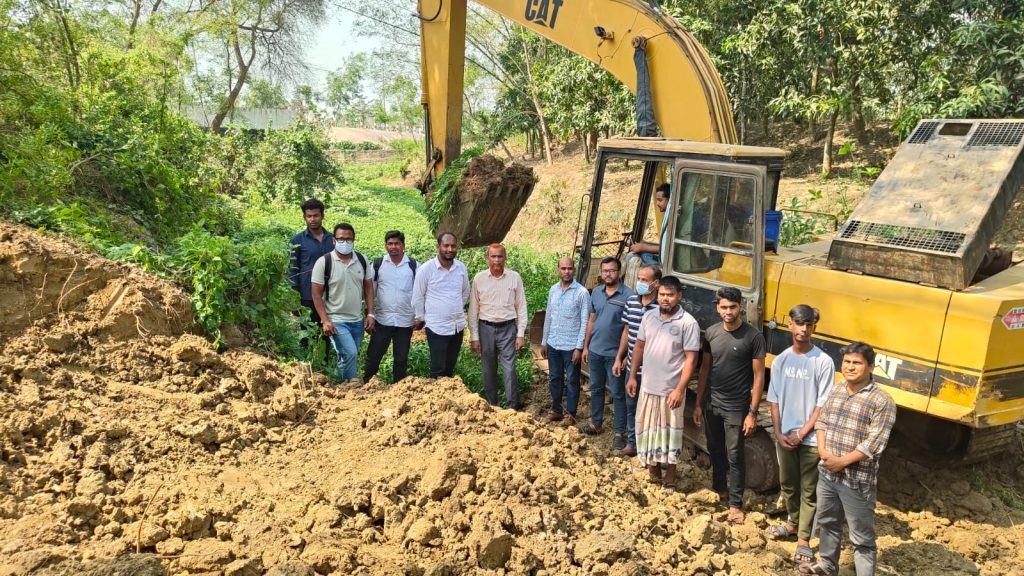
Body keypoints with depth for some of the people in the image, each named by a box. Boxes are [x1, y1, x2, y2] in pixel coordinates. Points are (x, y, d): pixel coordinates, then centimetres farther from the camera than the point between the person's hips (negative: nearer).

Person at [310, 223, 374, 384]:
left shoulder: (361, 260, 3)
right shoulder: (324, 262, -11)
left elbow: (368, 287, 10)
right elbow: (317, 294, -9)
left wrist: (370, 314, 1)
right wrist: (325, 321, -15)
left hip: (357, 320, 5)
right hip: (336, 321, -5)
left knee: (347, 358, 14)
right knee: (350, 354, -19)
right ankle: (352, 384, 0)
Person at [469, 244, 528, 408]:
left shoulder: (514, 277, -2)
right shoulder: (479, 278, -2)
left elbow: (521, 307, 2)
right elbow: (473, 309, 2)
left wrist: (521, 334, -2)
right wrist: (474, 336, -1)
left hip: (507, 328, -1)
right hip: (486, 328, 1)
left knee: (509, 369, -4)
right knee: (488, 370, 10)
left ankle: (512, 407, 4)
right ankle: (491, 406, 22)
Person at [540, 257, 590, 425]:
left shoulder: (582, 292, -11)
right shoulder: (553, 290, 6)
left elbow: (585, 322, -12)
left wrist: (579, 347, -15)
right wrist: (544, 342, 13)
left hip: (571, 346, -5)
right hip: (553, 344, 5)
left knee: (571, 381, 7)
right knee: (554, 379, 15)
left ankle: (570, 414, 19)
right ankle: (556, 410, 30)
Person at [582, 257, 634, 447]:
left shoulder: (628, 295, -14)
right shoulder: (596, 292, 3)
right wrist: (585, 346, 10)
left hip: (615, 353, -5)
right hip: (595, 351, 5)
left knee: (618, 393, 4)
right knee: (596, 389, 18)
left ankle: (620, 432, 14)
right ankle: (596, 423, 34)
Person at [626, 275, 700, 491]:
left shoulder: (688, 323, -13)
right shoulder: (649, 316, 2)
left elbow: (691, 359, -14)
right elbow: (639, 347, 11)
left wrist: (679, 390, -18)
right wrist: (633, 376, 8)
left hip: (671, 390, -5)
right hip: (647, 386, 5)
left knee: (669, 433, 7)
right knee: (648, 430, 16)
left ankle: (670, 478, 23)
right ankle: (653, 469, 35)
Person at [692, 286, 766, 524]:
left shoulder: (753, 336, -13)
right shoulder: (711, 332, 0)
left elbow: (758, 377, -11)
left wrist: (752, 412, -13)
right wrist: (698, 403, 7)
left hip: (736, 407, -5)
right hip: (711, 404, 5)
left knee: (734, 456, 2)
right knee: (715, 450, 19)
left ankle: (735, 504, 16)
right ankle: (719, 489, 39)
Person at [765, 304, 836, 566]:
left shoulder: (823, 361, -11)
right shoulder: (780, 361, 2)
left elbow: (823, 404, -10)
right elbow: (774, 400, 4)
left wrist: (802, 433, -12)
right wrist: (778, 432, -5)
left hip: (811, 438, -4)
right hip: (784, 436, 4)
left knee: (809, 491, 4)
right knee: (787, 485, 19)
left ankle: (804, 540, 13)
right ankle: (793, 524, 39)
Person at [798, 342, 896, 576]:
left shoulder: (881, 401, -15)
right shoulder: (836, 390, 6)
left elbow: (874, 443, -19)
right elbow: (822, 421, 9)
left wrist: (843, 461, -20)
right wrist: (822, 450, -8)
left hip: (857, 480, -7)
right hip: (826, 473, 7)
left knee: (862, 538, 5)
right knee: (827, 522, 24)